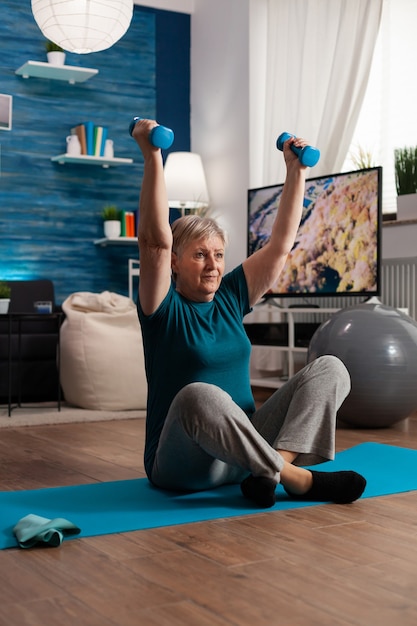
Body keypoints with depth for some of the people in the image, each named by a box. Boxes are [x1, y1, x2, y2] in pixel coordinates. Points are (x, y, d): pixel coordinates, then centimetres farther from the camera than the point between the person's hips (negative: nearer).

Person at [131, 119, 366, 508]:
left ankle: (272, 469, -27)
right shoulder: (164, 310, -5)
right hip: (183, 466, -6)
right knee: (199, 395, -40)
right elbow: (156, 241, -21)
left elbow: (281, 243, 9)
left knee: (329, 368, -8)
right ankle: (296, 478, -26)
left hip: (243, 450, 6)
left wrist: (296, 171, 7)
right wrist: (152, 158, -25)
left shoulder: (230, 298, 11)